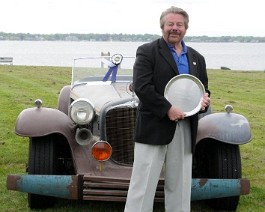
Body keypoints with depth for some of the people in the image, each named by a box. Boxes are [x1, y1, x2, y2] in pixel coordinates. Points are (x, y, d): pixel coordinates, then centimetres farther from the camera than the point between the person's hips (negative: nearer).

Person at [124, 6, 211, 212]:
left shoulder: (197, 58, 15)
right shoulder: (147, 52, -2)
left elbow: (203, 88, 22)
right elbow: (141, 86, -13)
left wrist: (204, 99, -3)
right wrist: (167, 109, -19)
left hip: (185, 129, 5)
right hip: (154, 127, -5)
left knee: (180, 185, 10)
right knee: (143, 184, -2)